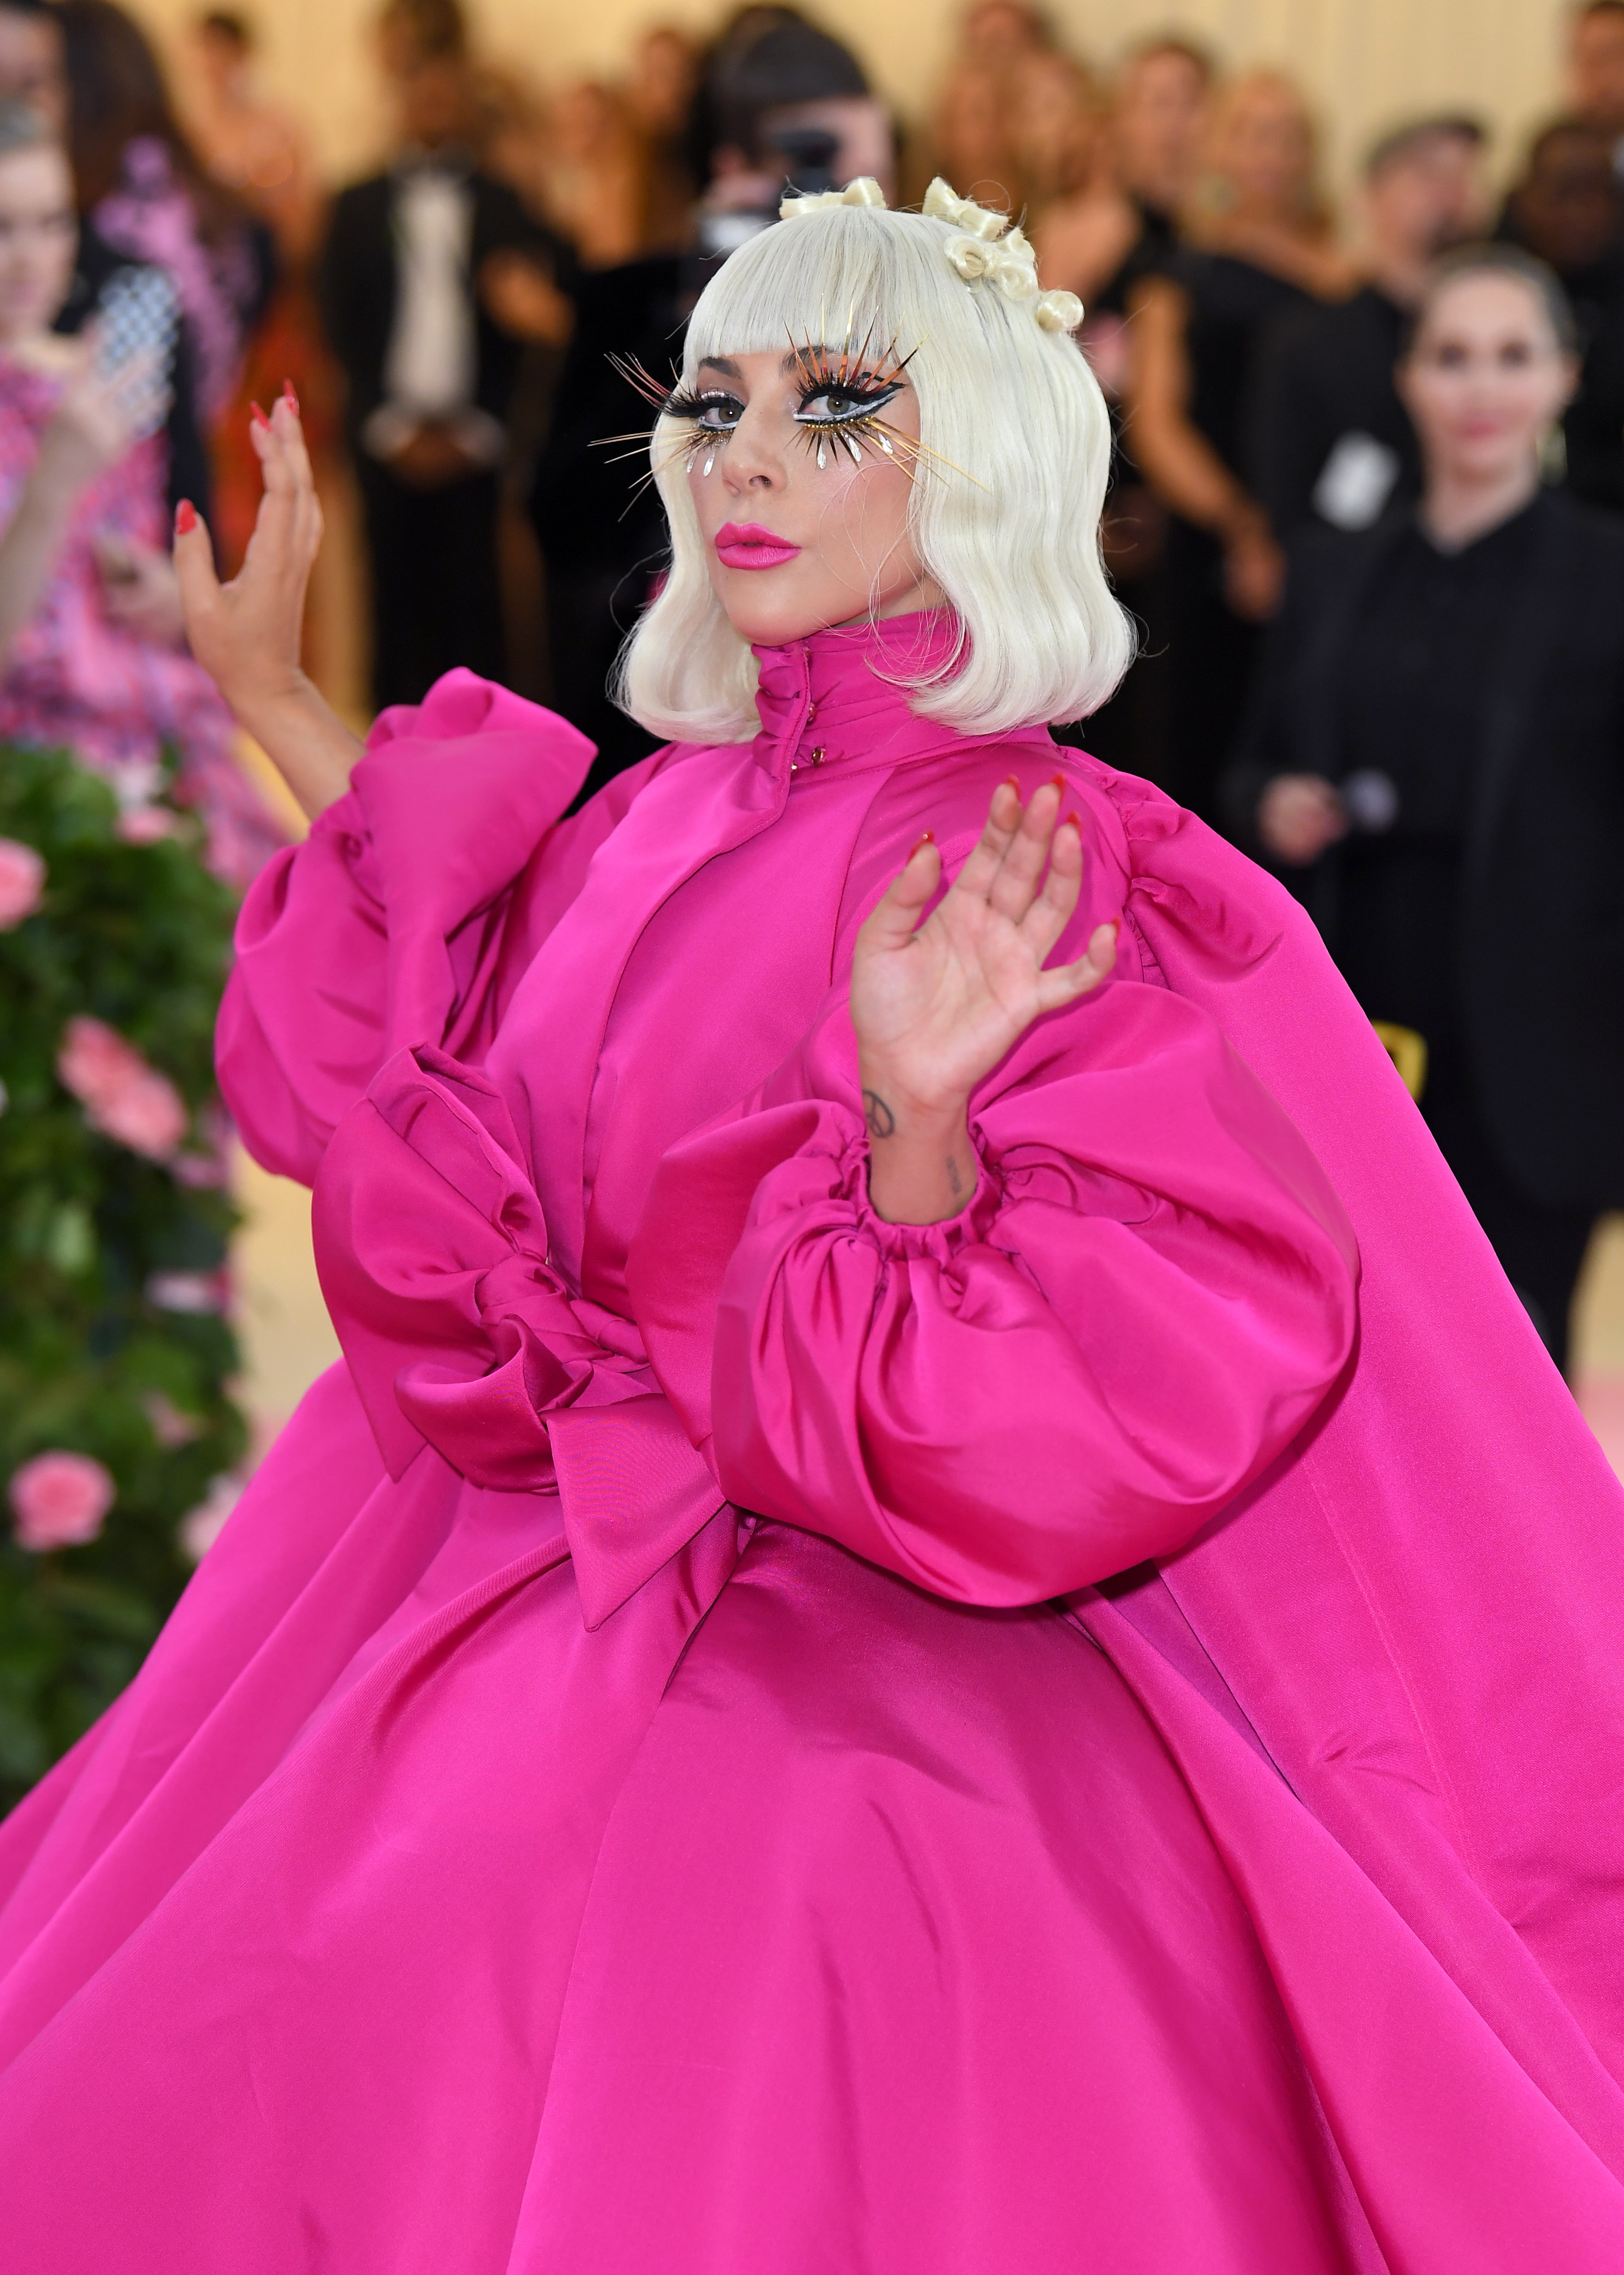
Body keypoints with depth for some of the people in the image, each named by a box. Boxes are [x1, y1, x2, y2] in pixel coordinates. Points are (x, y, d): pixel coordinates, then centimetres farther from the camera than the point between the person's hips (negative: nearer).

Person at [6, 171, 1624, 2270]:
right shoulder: (667, 817, 6)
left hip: (839, 1667, -6)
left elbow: (1008, 1424, -18)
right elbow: (419, 1054, 25)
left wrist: (915, 1116, -35)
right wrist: (274, 701, 23)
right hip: (525, 1605, 7)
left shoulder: (1051, 876, -13)